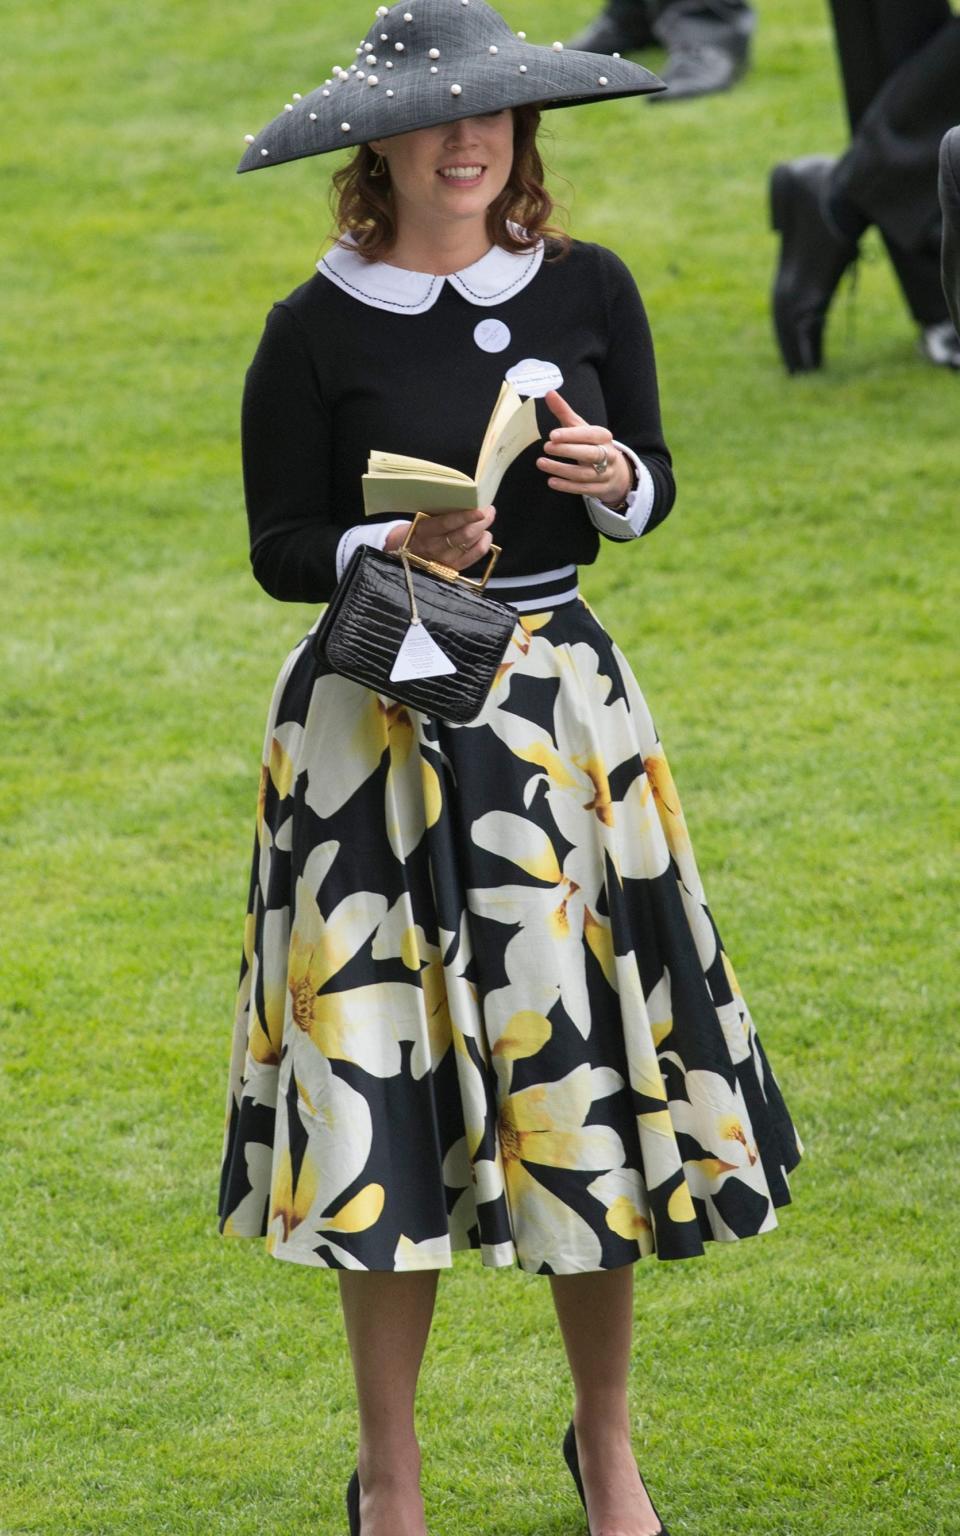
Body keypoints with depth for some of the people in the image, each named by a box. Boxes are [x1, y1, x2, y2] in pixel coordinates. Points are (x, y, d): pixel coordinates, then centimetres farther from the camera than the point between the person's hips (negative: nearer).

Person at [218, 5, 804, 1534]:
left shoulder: (588, 291, 2)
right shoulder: (318, 329, -6)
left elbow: (656, 488, 11)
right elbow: (278, 545, -2)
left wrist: (610, 477, -11)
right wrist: (396, 550, -20)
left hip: (563, 708, 3)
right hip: (380, 725, -2)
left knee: (586, 1068, 6)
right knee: (391, 1089, 0)